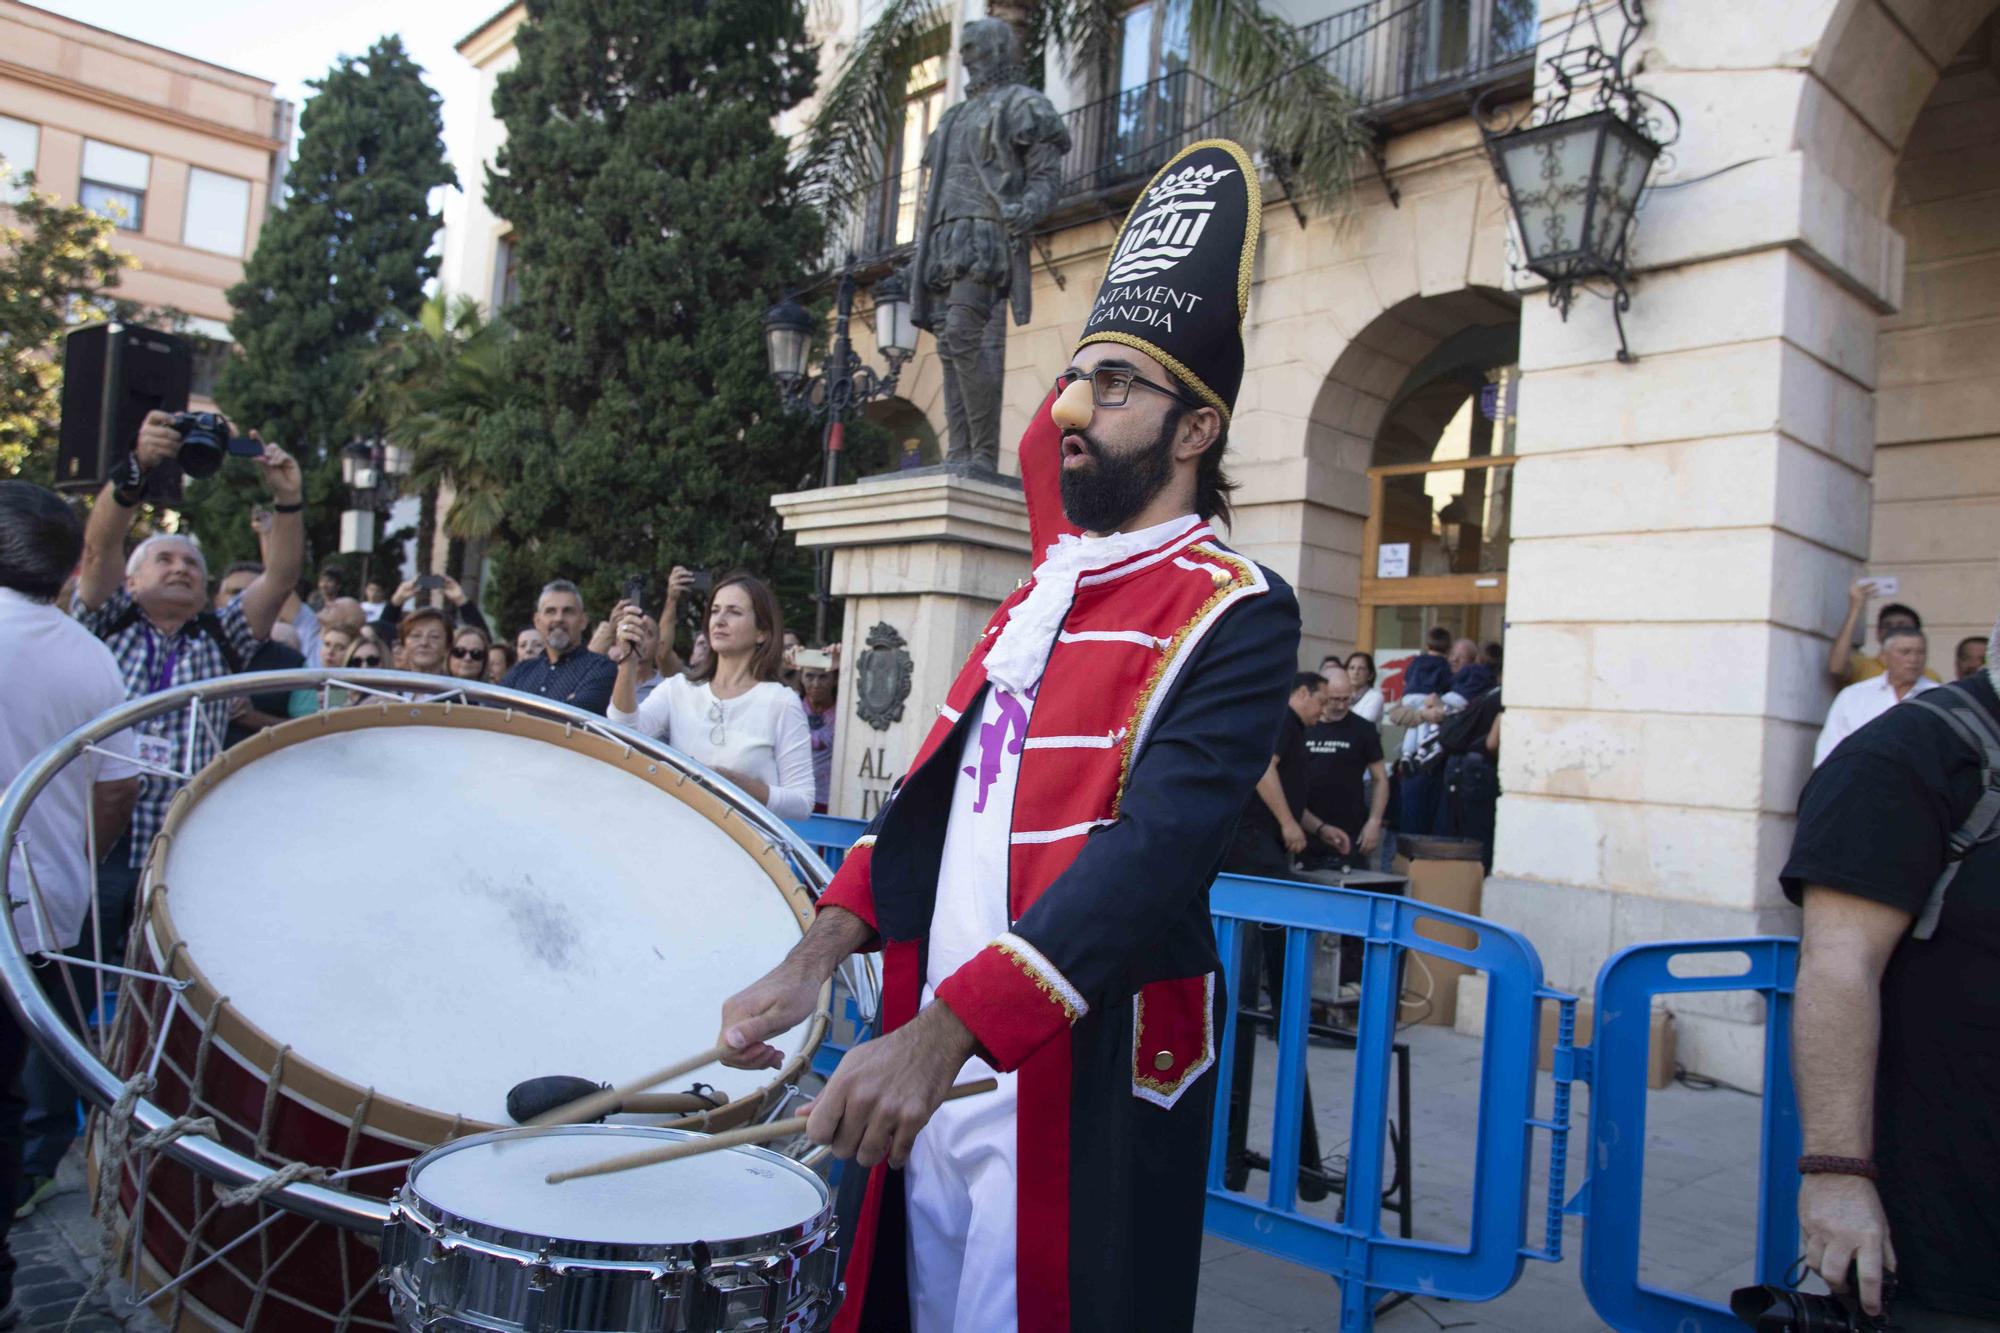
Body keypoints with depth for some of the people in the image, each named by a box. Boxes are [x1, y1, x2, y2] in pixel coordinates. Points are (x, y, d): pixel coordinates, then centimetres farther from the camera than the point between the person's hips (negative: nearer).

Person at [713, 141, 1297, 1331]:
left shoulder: (1235, 616, -11)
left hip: (1088, 1090, -7)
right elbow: (938, 794, 10)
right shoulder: (1045, 594, 12)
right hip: (936, 1070, 7)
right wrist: (817, 958, -1)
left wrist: (945, 1031, -30)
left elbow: (1157, 852, -24)